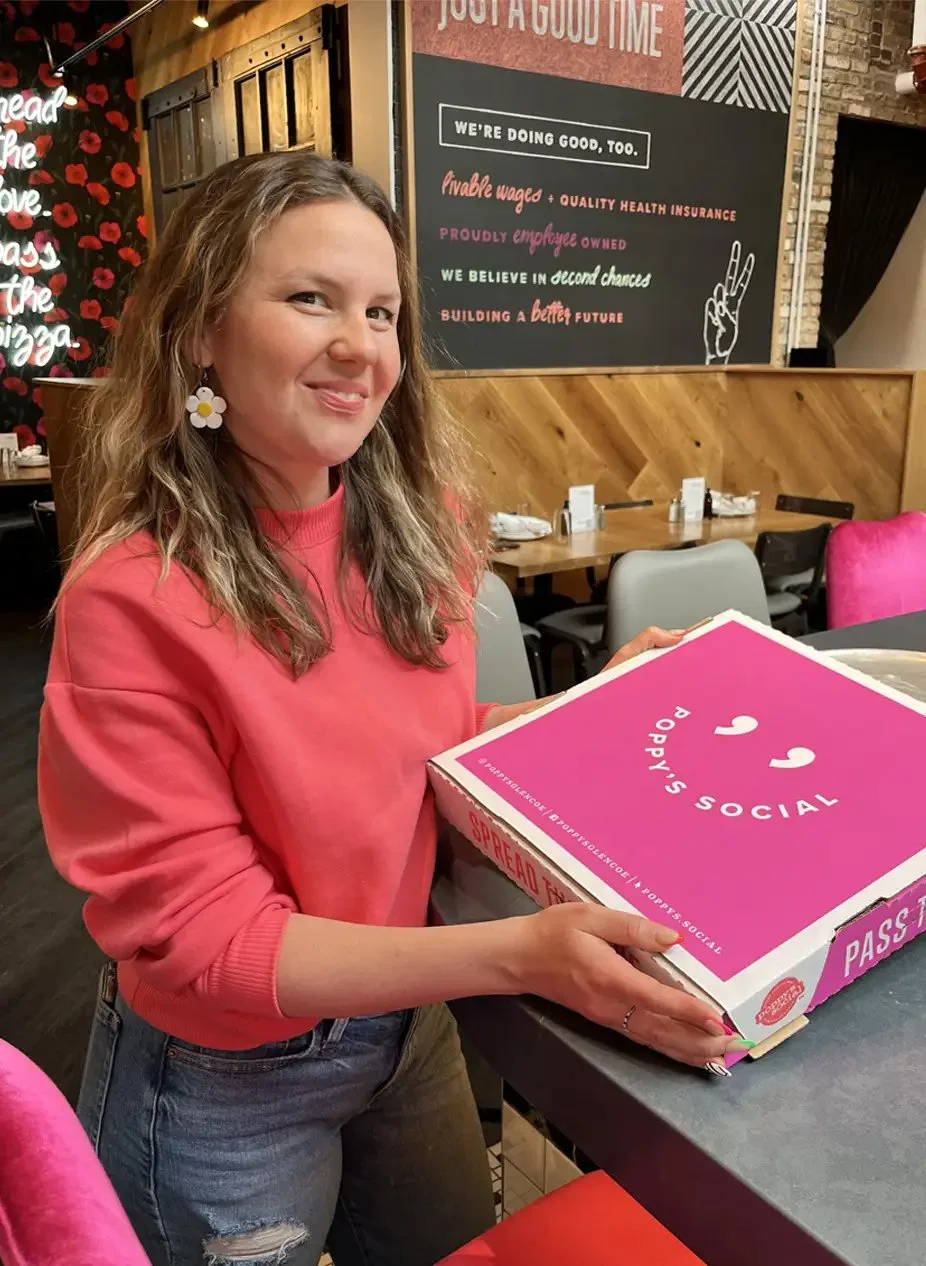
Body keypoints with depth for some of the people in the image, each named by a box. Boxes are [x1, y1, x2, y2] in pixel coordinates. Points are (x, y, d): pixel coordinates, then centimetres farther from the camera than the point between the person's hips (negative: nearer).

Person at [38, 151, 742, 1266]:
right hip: (228, 1087, -5)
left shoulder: (409, 532, -8)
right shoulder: (134, 599, -26)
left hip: (407, 1022, 6)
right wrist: (523, 954, -33)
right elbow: (203, 936, -23)